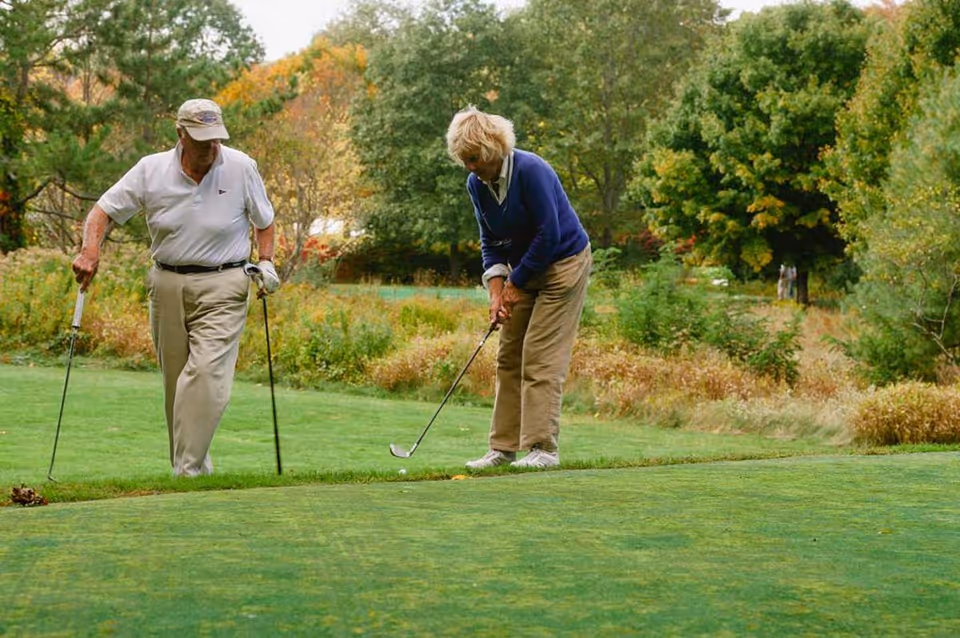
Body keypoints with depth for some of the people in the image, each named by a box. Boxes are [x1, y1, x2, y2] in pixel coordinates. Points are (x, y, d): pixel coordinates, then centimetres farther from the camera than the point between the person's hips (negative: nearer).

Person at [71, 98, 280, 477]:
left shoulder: (241, 168, -3)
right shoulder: (151, 170, -2)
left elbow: (263, 222, 11)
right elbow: (104, 211, 2)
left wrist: (266, 262, -4)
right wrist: (90, 250, -15)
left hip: (222, 287, -3)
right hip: (167, 285, 3)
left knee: (206, 372, -18)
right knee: (175, 380, 8)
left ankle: (188, 469, -18)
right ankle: (195, 464, 21)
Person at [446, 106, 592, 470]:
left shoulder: (530, 171, -24)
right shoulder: (476, 184, -2)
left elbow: (548, 234, -24)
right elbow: (490, 241, 5)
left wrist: (515, 283, -16)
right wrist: (496, 290, -8)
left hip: (563, 263, -8)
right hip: (524, 270, 8)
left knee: (541, 357, -13)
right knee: (508, 357, 4)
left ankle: (543, 448, -12)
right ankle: (504, 447, 7)